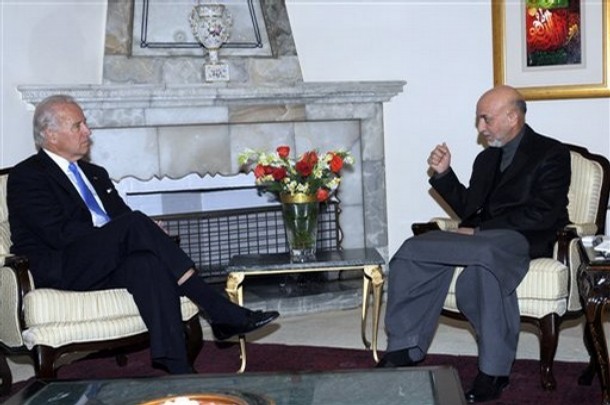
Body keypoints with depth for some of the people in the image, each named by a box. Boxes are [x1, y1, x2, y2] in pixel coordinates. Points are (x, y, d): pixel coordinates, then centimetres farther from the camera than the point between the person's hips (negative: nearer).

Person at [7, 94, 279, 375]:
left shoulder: (95, 174, 24)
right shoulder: (25, 177, 1)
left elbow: (123, 217, 17)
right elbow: (59, 233, -13)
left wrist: (149, 236, -8)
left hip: (104, 266, 6)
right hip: (57, 272, -6)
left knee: (148, 263, -31)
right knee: (135, 224, -30)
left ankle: (176, 367, -39)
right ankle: (222, 313, -31)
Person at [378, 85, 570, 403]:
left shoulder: (552, 154, 1)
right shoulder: (486, 158, 24)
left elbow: (541, 215, -12)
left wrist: (479, 231, -15)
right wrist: (443, 174, 7)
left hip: (524, 238, -7)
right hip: (482, 238, 7)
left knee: (485, 256, -40)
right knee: (413, 250, -16)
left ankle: (493, 371, -30)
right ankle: (405, 350, -14)